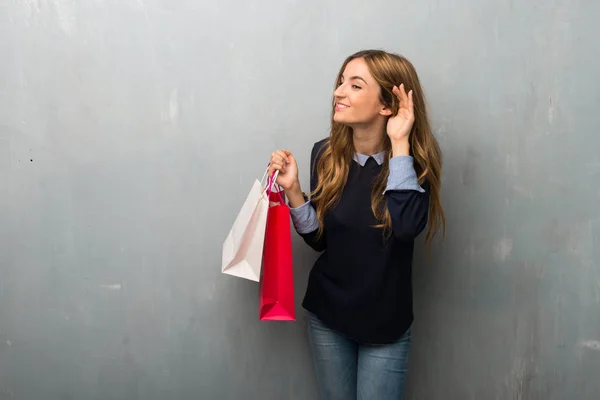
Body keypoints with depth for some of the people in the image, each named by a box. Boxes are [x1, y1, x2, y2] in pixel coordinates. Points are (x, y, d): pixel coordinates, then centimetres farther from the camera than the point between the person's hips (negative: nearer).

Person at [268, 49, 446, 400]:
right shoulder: (326, 154, -7)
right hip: (327, 316, 3)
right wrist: (292, 189, -14)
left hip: (385, 323, -3)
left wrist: (399, 144, -28)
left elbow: (407, 225, -33)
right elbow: (319, 239, 0)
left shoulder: (413, 159, -14)